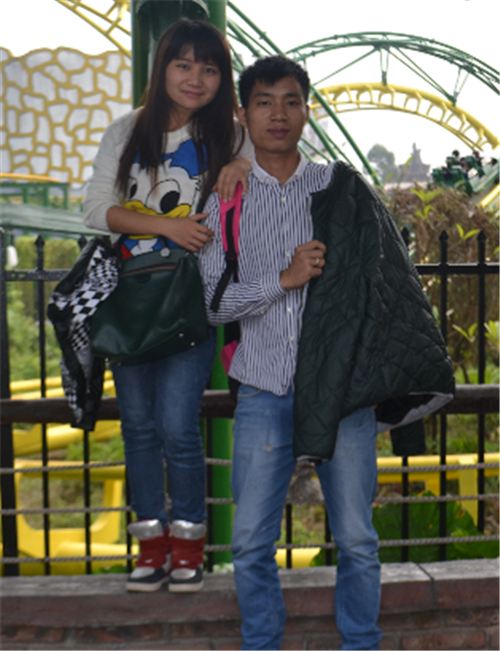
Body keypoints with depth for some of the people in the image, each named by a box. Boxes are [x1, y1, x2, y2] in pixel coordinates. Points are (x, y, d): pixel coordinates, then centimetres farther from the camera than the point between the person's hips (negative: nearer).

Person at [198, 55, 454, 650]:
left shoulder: (343, 189, 4)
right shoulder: (226, 202, 6)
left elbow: (386, 280, 7)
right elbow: (214, 303, 0)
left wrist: (405, 367, 1)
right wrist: (285, 277, -13)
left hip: (341, 391, 0)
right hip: (263, 394, 1)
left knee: (356, 540, 6)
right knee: (251, 544, 5)